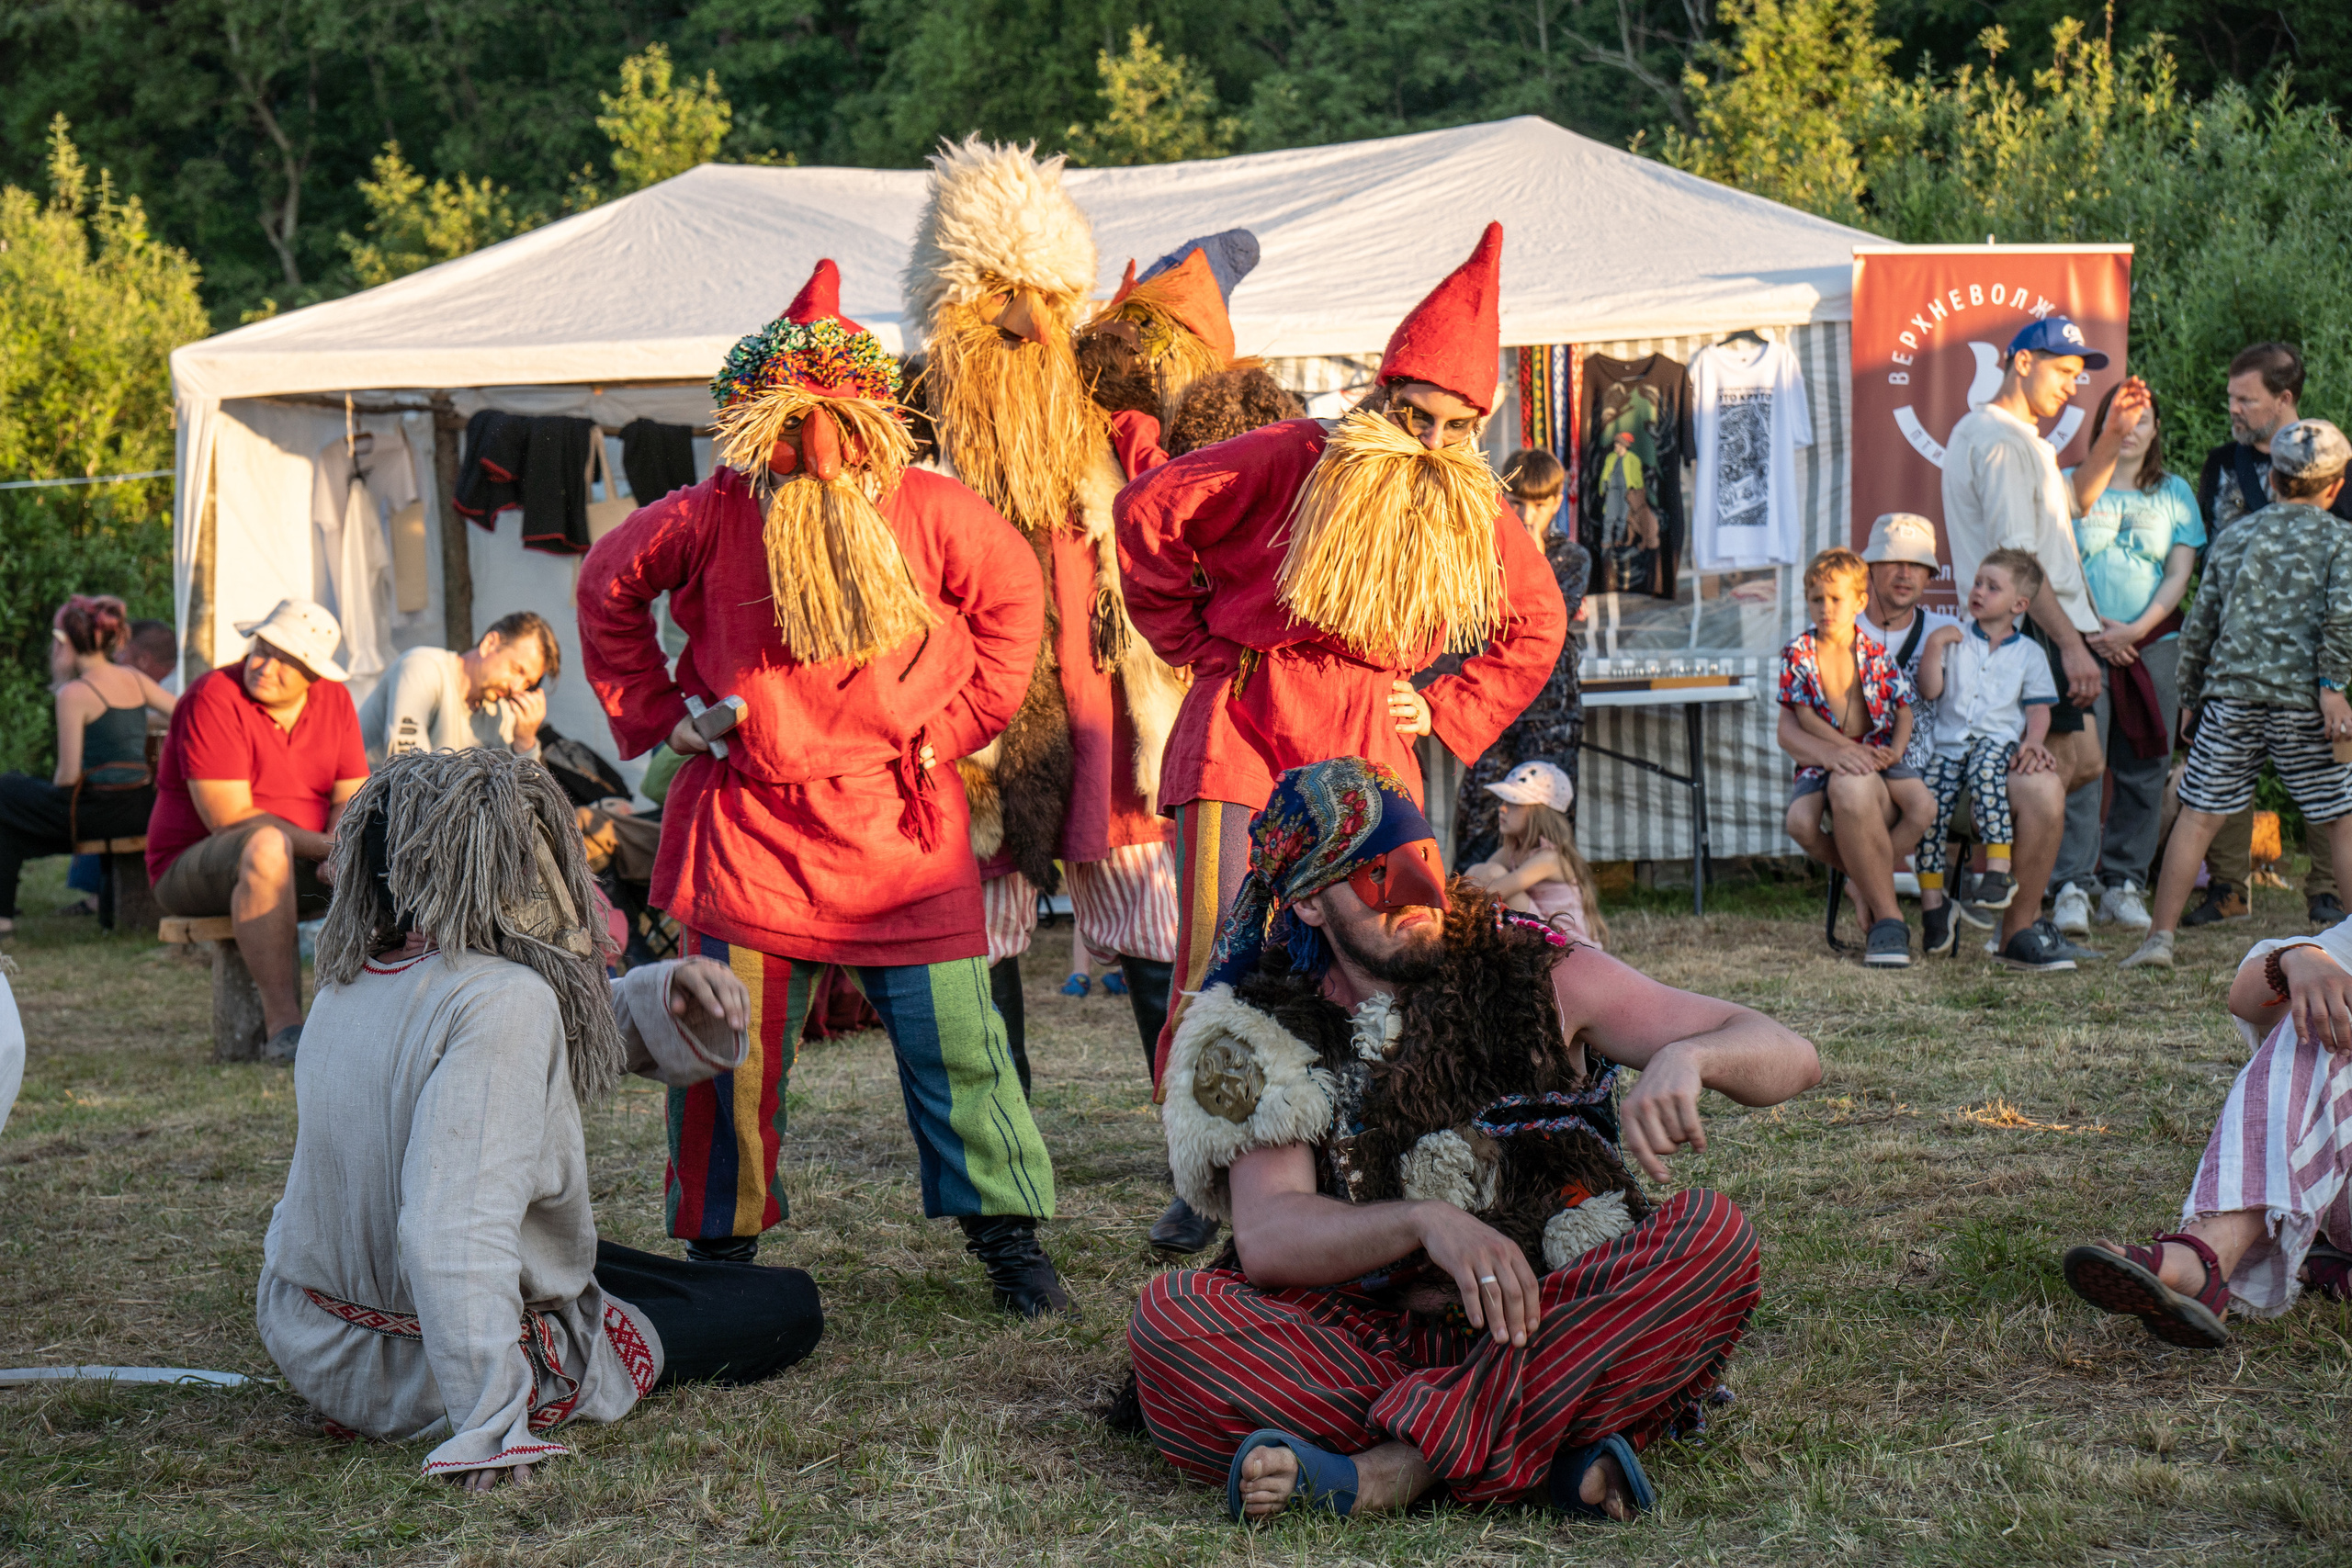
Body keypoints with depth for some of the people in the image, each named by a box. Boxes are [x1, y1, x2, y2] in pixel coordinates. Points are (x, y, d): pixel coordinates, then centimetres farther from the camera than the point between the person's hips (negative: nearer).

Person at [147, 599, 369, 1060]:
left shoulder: (333, 700, 4)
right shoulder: (213, 699, -16)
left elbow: (351, 796, 1)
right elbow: (228, 818, -21)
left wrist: (341, 843, -22)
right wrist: (319, 845, -24)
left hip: (301, 866, 6)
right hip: (191, 867, -6)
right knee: (267, 845, -39)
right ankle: (282, 1024, -42)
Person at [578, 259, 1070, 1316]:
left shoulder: (928, 512, -4)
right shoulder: (711, 520, -4)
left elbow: (1011, 595, 12)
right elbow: (607, 586, 13)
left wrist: (961, 718, 6)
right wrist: (654, 711, 9)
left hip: (900, 823, 0)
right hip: (750, 823, 0)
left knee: (950, 1035, -3)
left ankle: (1009, 1236, 9)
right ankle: (720, 1248, 19)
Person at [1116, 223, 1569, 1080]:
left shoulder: (1475, 511, 10)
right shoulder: (1296, 458, -5)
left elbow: (1539, 625, 25)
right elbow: (1147, 510, 0)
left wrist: (1446, 711, 12)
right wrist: (1202, 647, 3)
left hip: (1367, 750, 4)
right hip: (1245, 735, -4)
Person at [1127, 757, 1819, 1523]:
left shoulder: (1534, 976, 6)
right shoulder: (1268, 1034, 6)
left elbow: (1789, 1058, 3)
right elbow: (1268, 1236, -8)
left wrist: (1687, 1057, -22)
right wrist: (1425, 1223, -28)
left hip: (1556, 1336, 0)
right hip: (1361, 1338, 0)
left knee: (1714, 1233, -27)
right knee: (1168, 1317, -26)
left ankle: (1400, 1468, -35)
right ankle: (1552, 1456, -33)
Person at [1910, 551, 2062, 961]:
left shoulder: (2029, 653, 12)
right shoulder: (1954, 640, 15)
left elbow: (2039, 706, 8)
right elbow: (1929, 690, 4)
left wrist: (2033, 741, -10)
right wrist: (1934, 645, -5)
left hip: (1998, 741, -2)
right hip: (1948, 742, 2)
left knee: (1985, 767, -37)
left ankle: (1998, 870, -41)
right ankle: (1932, 902, -11)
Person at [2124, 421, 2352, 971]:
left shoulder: (2235, 536, 13)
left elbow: (2200, 621, 14)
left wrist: (2189, 695, 21)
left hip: (2231, 693, 2)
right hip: (2301, 700, -2)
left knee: (2197, 816, 4)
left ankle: (2160, 936, 0)